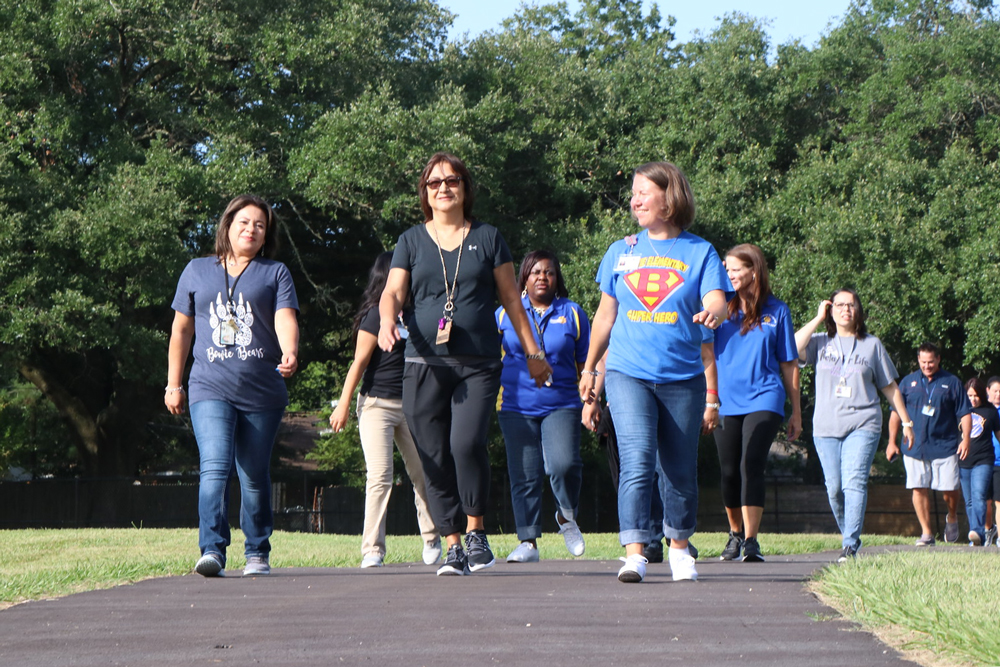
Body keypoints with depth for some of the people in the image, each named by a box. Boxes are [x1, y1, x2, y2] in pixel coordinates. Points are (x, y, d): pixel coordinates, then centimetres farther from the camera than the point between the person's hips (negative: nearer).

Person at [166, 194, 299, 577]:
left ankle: (257, 553, 19)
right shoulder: (197, 272, 14)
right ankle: (212, 551, -24)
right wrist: (173, 383, 14)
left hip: (262, 393, 0)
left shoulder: (275, 273, 11)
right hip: (210, 389, 0)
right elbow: (181, 330, 17)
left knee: (254, 476, 6)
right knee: (215, 467, -17)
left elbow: (285, 319, -5)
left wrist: (290, 352, -26)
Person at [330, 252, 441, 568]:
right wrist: (344, 404, -12)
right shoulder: (377, 314, -8)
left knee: (423, 474, 8)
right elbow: (360, 361, -9)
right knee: (380, 476, -12)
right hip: (377, 403, -6)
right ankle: (372, 550, -8)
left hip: (412, 404, 6)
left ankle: (432, 542, 23)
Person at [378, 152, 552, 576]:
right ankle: (453, 546, 7)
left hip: (479, 363, -1)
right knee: (434, 458, -1)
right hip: (425, 363, 2)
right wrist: (387, 321, -19)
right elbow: (393, 292, 3)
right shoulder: (411, 241, 12)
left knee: (467, 443, -20)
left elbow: (510, 298, 14)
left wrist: (532, 352, 14)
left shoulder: (487, 238, 11)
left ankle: (475, 530, -2)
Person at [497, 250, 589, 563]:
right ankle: (528, 542, 6)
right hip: (516, 406, 1)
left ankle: (567, 516, 9)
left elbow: (584, 364, 13)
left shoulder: (572, 313, 10)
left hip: (562, 405, -1)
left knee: (563, 464, -19)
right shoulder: (505, 313, 9)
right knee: (525, 475, -1)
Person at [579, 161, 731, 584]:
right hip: (628, 373, 0)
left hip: (682, 377, 0)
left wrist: (712, 312, -34)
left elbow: (716, 301, -10)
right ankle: (634, 554, -20)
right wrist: (589, 368, 21)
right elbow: (606, 314, 18)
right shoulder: (621, 252, 11)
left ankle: (679, 547, 29)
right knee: (637, 461, -16)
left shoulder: (699, 252, 4)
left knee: (680, 469, 9)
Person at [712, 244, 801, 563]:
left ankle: (751, 541, -15)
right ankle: (735, 533, 26)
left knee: (751, 465, -15)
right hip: (726, 402, 2)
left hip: (764, 399, -2)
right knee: (729, 472, 6)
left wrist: (796, 411, 11)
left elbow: (789, 364, 10)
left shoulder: (776, 311, 5)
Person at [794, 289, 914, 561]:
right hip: (826, 427, 2)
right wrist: (818, 318, -1)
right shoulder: (821, 342, 12)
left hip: (863, 426, -2)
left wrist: (906, 422, 16)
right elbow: (793, 349, -10)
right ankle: (849, 536, 17)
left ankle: (850, 545, -23)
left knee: (854, 481, -17)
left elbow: (890, 387, 17)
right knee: (834, 487, -1)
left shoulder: (872, 345, 12)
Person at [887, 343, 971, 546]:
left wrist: (965, 438, -9)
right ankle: (926, 533, 5)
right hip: (915, 447, 2)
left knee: (949, 489, -2)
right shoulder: (909, 382, 11)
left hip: (944, 445, -2)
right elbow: (896, 413, 13)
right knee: (919, 489, -2)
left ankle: (952, 518, 28)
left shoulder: (952, 382, 6)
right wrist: (892, 441, 8)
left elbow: (965, 414, 5)